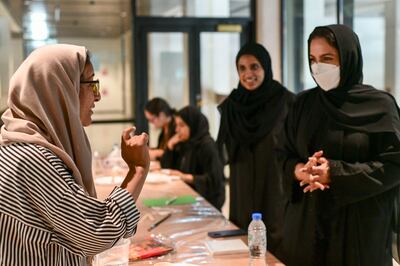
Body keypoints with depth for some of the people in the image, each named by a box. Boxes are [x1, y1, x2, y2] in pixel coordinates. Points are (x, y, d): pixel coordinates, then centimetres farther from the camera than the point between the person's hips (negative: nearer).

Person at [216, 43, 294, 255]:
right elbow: (225, 153, 8)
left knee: (276, 247, 1)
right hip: (243, 190, 4)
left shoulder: (286, 101, -8)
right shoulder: (231, 105, 5)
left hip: (275, 188, -3)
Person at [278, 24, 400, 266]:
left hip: (361, 227, -3)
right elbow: (286, 155, 7)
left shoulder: (380, 105, -7)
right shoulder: (304, 103, 5)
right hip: (307, 222, 3)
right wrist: (301, 171, -16)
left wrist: (335, 173, -19)